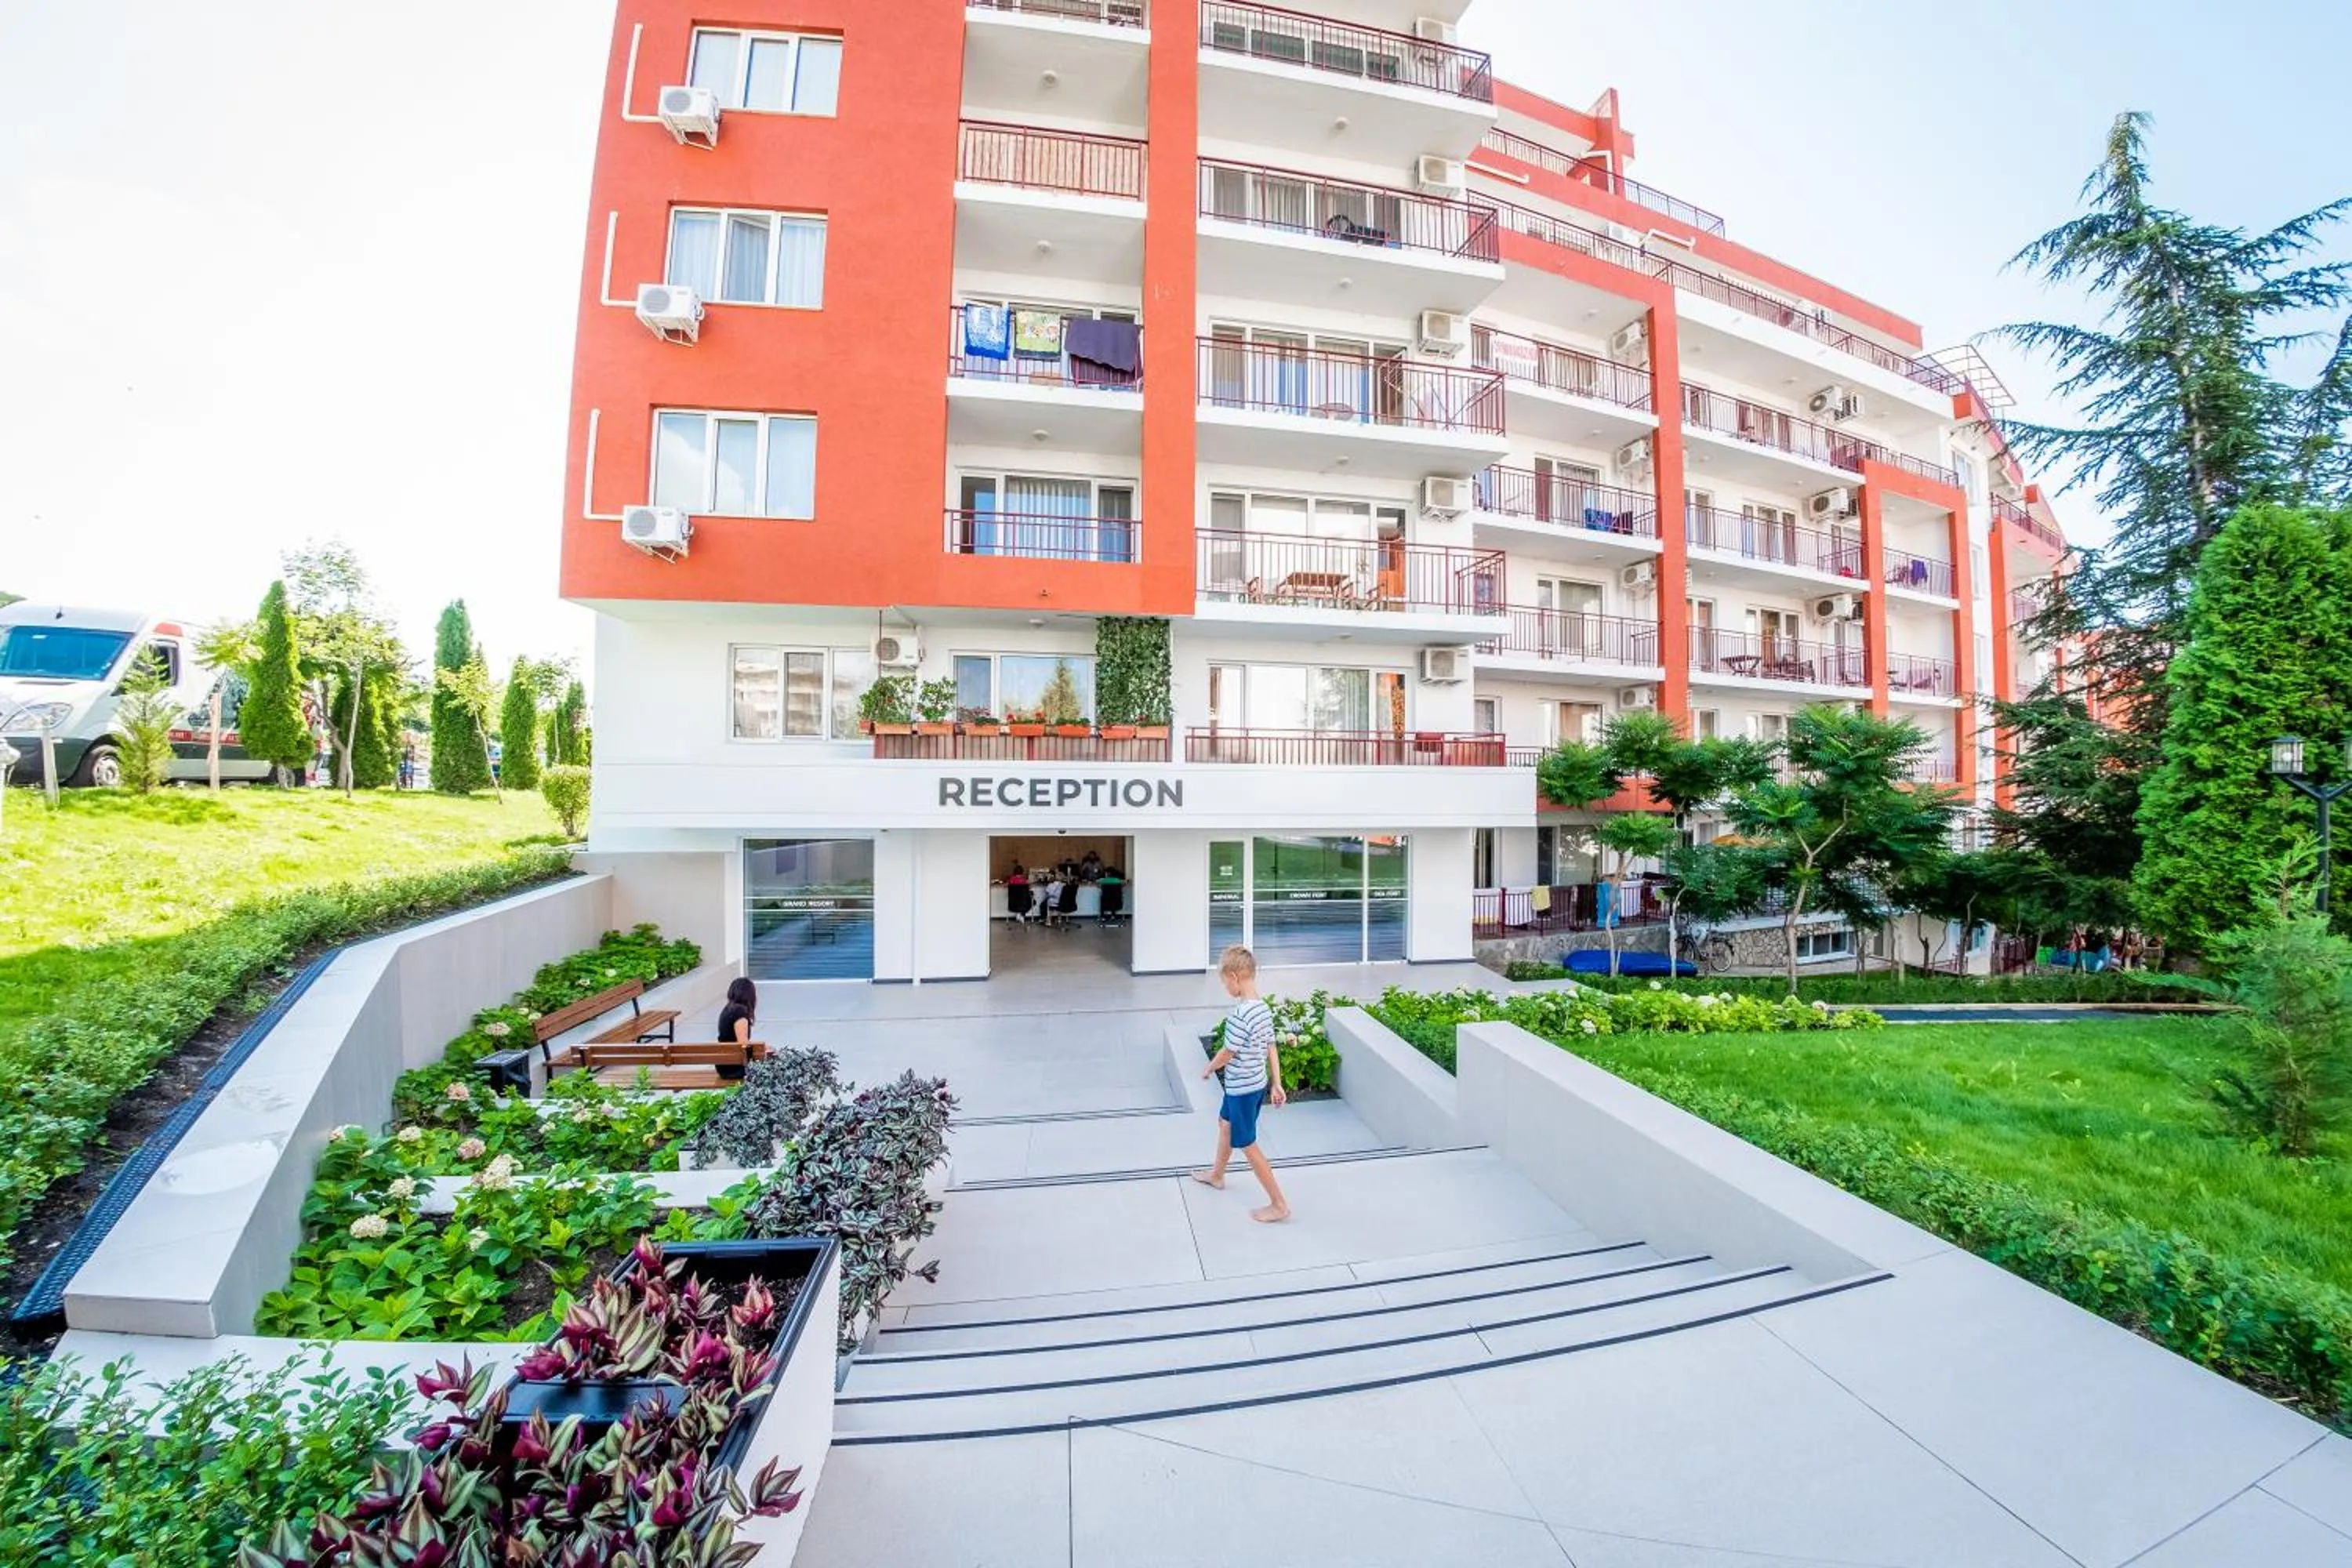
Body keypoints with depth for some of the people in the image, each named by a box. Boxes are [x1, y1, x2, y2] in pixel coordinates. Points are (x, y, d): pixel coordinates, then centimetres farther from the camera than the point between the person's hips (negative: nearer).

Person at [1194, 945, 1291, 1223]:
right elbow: (1272, 1048, 4)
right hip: (1258, 1084, 9)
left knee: (1248, 1146, 6)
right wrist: (1277, 1084, 10)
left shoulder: (1239, 1015, -30)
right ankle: (1217, 1175, 49)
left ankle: (1279, 1205, 14)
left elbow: (1227, 1054, -21)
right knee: (1225, 1123, 29)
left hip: (1242, 1089, -9)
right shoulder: (1264, 1008, -3)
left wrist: (1209, 1069, -1)